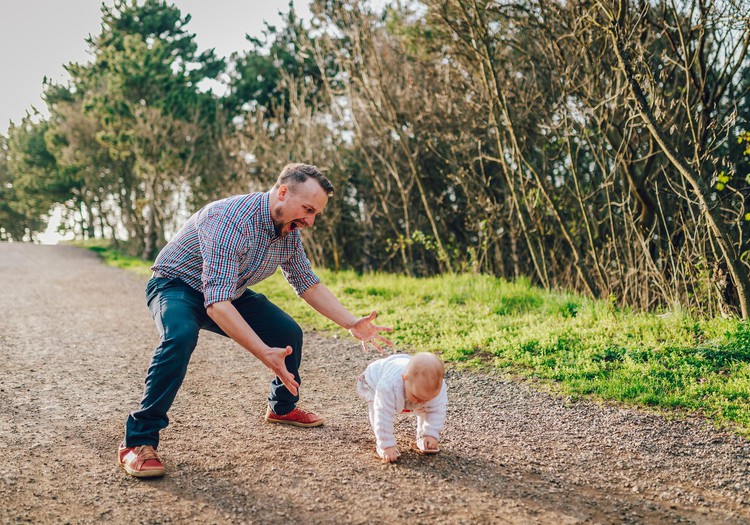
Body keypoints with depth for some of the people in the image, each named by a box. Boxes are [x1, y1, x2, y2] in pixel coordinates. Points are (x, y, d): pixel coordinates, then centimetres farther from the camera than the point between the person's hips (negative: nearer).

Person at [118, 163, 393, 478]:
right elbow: (217, 304, -43)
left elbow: (308, 284, 4)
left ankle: (282, 407, 28)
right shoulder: (231, 222, -37)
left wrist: (352, 324, -6)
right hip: (177, 285, -7)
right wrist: (265, 354, -50)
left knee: (288, 333, 0)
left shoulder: (290, 231, -10)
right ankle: (139, 440, -28)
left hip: (230, 292, 8)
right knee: (181, 336, -37)